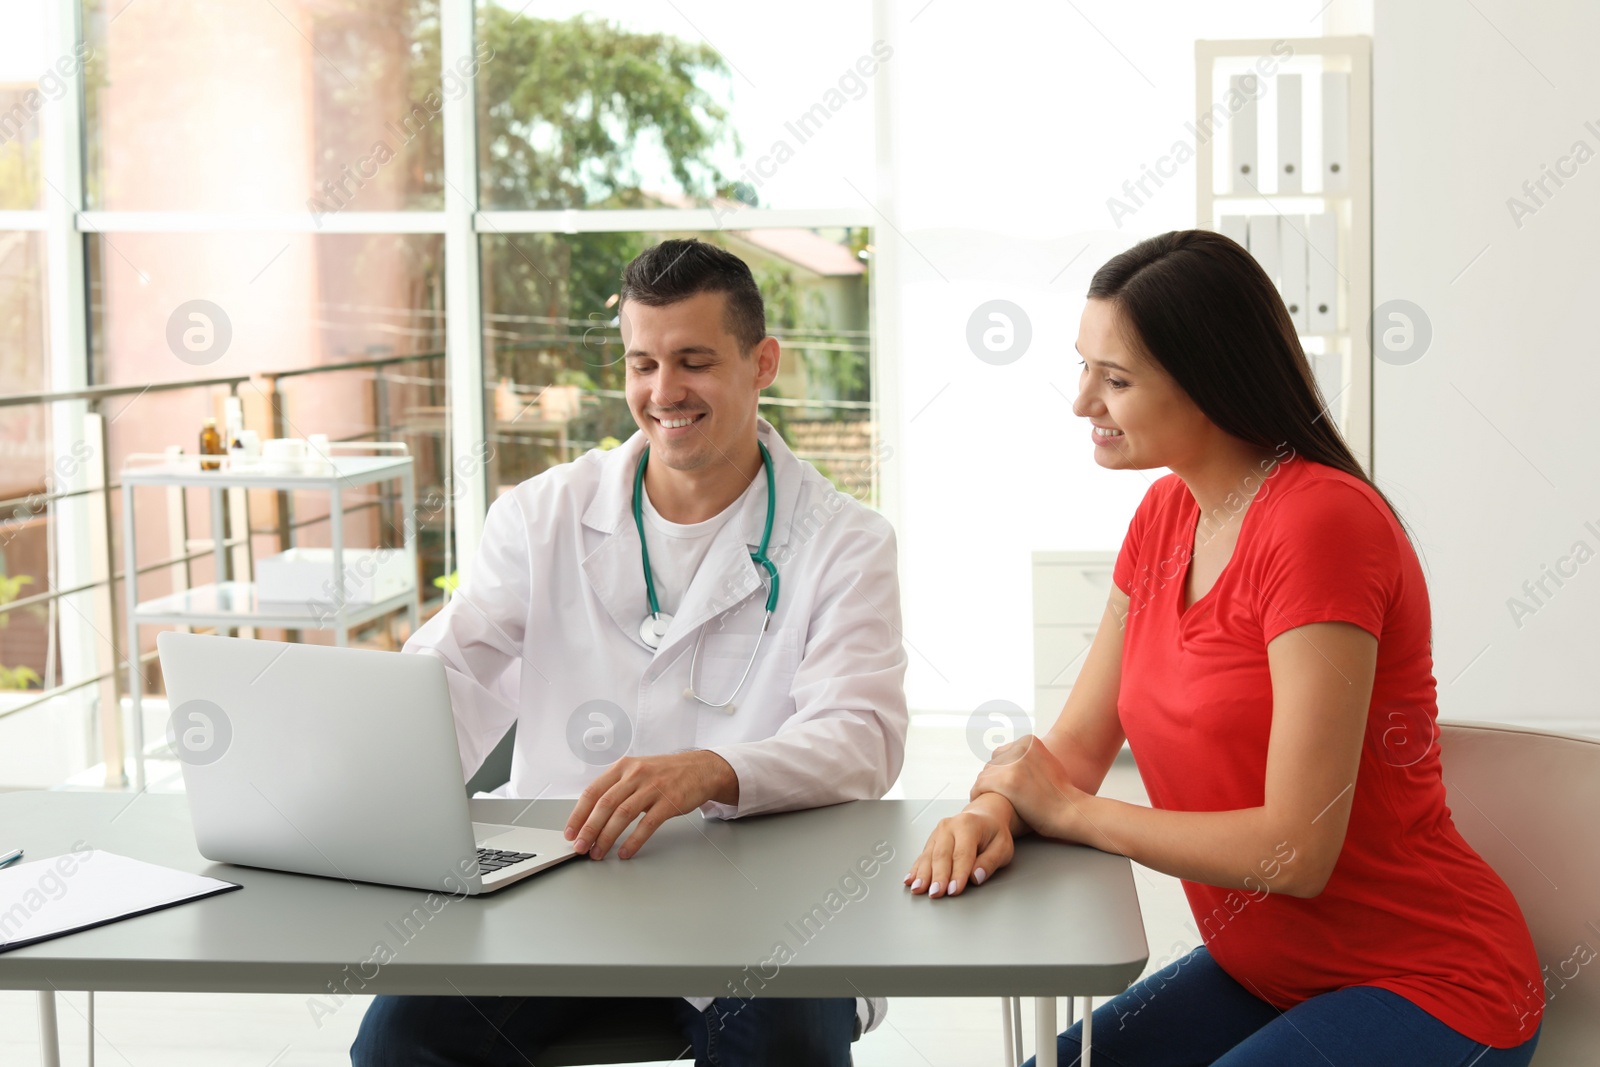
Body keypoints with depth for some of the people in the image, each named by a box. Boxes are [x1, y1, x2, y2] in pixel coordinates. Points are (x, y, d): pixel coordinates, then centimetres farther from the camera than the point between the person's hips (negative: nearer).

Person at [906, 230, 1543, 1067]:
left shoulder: (1322, 522, -23)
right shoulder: (1165, 515, 4)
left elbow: (1297, 849, -24)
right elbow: (1076, 749, 5)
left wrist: (1064, 810, -14)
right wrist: (991, 813, -17)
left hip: (1427, 991, -7)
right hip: (1260, 970, 8)